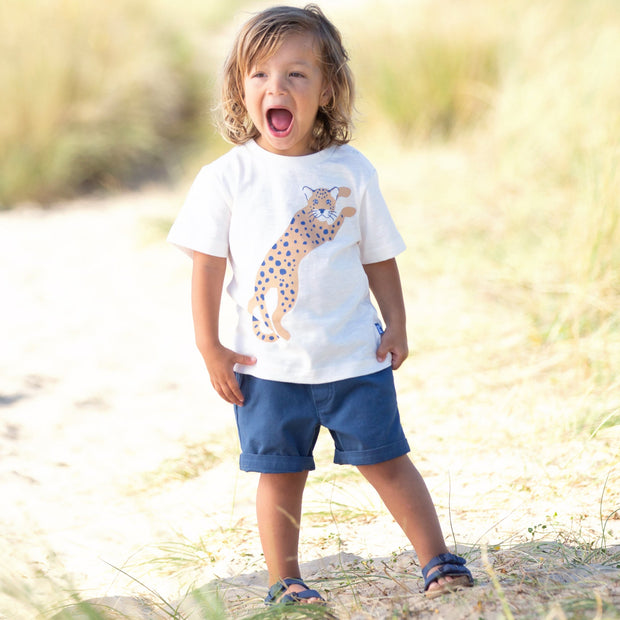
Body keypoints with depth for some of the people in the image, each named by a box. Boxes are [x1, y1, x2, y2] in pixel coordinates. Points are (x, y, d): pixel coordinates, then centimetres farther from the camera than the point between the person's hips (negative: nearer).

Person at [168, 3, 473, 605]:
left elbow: (379, 256, 8)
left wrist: (395, 325, 2)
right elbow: (208, 265, -3)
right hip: (267, 363, 0)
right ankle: (284, 582, 16)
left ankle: (436, 560, 15)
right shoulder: (227, 178, -6)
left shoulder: (352, 172, -1)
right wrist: (210, 348, -5)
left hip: (355, 354, 1)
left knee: (385, 460, 6)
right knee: (279, 473, 6)